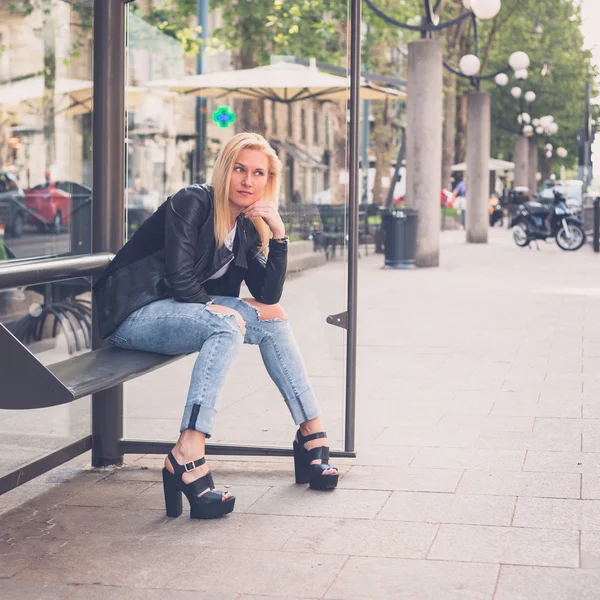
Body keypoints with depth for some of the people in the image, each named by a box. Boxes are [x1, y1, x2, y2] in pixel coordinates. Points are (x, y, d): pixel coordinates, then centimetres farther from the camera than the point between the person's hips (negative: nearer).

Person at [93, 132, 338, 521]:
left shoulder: (247, 228, 9)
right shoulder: (191, 204, -13)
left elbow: (269, 296, 0)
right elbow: (182, 282, -20)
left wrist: (279, 233, -9)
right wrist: (232, 310, -8)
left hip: (181, 311, 8)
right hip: (134, 313, -8)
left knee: (273, 321, -4)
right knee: (228, 325, -31)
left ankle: (312, 433, -2)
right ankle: (188, 458, -44)